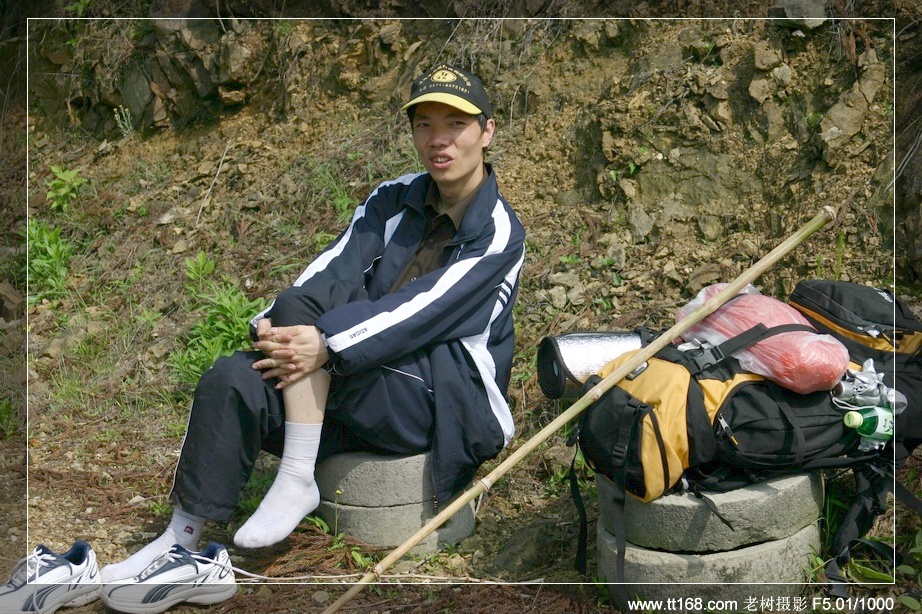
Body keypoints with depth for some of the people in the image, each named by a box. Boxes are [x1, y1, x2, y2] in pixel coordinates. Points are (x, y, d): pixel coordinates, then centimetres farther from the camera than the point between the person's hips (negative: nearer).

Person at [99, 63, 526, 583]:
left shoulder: (500, 231, -7)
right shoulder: (393, 199, 10)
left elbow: (425, 310, -20)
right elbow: (334, 269, -4)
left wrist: (328, 348, -31)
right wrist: (270, 326, -22)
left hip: (443, 405, -5)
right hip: (364, 388, 6)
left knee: (298, 309, -24)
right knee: (231, 380, -19)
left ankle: (297, 482, -20)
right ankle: (181, 541, -10)